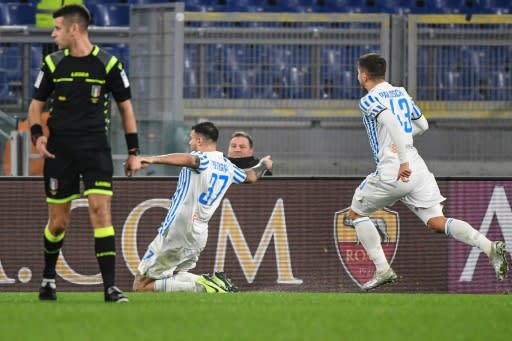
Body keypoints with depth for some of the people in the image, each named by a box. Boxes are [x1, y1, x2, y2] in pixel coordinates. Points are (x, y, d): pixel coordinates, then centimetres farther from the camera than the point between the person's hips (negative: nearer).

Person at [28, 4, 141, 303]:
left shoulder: (108, 64, -1)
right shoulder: (52, 64, 4)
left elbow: (126, 106, 8)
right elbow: (37, 103, 14)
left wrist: (133, 151, 5)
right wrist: (37, 135, -6)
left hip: (95, 149, -2)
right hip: (59, 151, 2)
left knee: (101, 210, -15)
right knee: (58, 222, 5)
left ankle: (110, 286, -16)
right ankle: (48, 277, 29)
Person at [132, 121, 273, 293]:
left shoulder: (202, 159, -11)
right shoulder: (227, 166, 12)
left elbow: (188, 159, -36)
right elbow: (252, 176, 32)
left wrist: (153, 159, -50)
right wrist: (263, 165, 56)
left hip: (176, 233, -8)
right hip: (199, 235, 8)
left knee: (141, 286, -8)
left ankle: (202, 286, -20)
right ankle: (211, 283, 2)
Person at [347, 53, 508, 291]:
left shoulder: (369, 101, -5)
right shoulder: (401, 93, 18)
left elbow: (392, 123, -23)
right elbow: (422, 125, 27)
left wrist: (403, 160, -30)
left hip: (393, 173, -6)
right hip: (418, 170, 6)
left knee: (356, 213, 14)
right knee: (436, 222, 2)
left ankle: (383, 270, 6)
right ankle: (490, 247, -20)